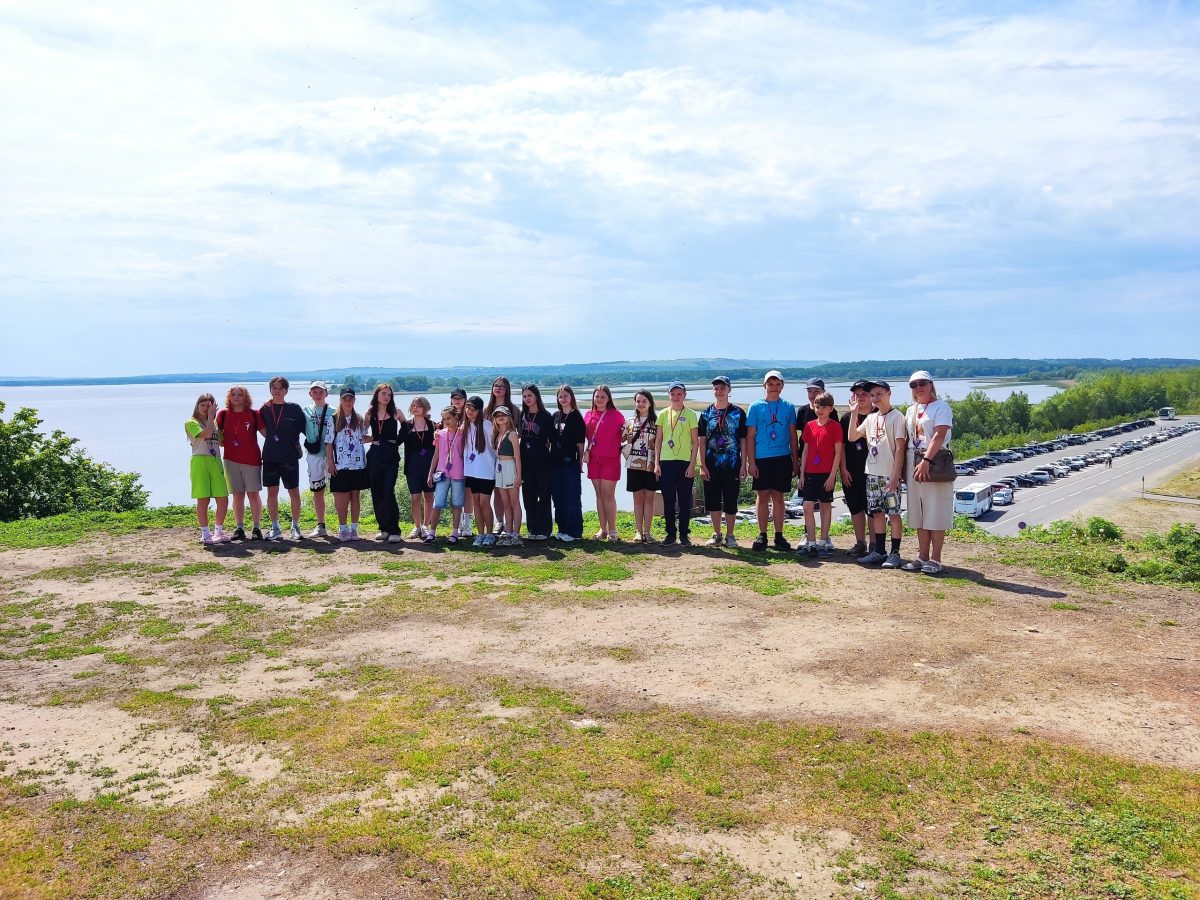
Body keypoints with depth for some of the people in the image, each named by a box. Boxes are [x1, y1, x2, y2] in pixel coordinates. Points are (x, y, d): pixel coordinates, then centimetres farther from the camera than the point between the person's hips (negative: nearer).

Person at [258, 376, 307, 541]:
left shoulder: (294, 408, -2)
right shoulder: (265, 409, 5)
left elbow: (305, 429, 0)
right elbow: (262, 429, 15)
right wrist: (272, 441, 3)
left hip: (290, 458, -2)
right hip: (270, 457, 3)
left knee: (294, 492, 2)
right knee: (272, 492, 6)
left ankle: (295, 527, 14)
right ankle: (275, 528, 14)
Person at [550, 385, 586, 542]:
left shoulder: (576, 417, -3)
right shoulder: (555, 416, 12)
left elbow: (580, 442, -5)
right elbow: (551, 440, 15)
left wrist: (580, 462, -7)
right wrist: (549, 456, 8)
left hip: (570, 463, -6)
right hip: (555, 462, 6)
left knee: (572, 497, -2)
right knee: (558, 498, 9)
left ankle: (574, 531, 4)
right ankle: (562, 529, 18)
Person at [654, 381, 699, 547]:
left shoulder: (690, 414, 1)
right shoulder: (663, 414, 7)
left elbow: (695, 441, 1)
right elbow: (658, 440, 9)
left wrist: (692, 464, -6)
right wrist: (656, 463, 3)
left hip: (685, 463, -2)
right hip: (666, 463, 2)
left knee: (685, 501, 3)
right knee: (668, 500, 5)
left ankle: (684, 534, 12)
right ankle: (671, 534, 14)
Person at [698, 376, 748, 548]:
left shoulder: (738, 413, 2)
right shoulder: (706, 413, 7)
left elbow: (743, 441, 2)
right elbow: (702, 441, 4)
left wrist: (743, 464, -4)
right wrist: (702, 465, -3)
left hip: (732, 465, -2)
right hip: (711, 465, 2)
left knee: (730, 501, 3)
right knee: (712, 500, 7)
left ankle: (730, 536, 14)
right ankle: (717, 535, 19)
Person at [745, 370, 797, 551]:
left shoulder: (788, 407, 7)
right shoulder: (756, 407, 2)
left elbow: (793, 435, 10)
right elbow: (750, 436, 1)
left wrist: (795, 461, 6)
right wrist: (751, 462, -5)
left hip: (782, 458, 1)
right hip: (761, 459, -1)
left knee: (778, 497, 6)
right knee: (762, 496, 3)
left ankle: (779, 536, 13)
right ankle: (762, 535, 11)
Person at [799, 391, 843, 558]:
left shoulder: (835, 426, -4)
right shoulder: (809, 426, 9)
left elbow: (838, 453, -6)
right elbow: (805, 451, 12)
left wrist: (832, 475, -11)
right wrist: (802, 472, 7)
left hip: (827, 473, -4)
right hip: (810, 473, 4)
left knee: (826, 507, 5)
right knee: (808, 507, -1)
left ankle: (823, 543, 11)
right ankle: (811, 542, 5)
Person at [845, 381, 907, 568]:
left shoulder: (896, 417, -7)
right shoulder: (870, 418, 13)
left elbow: (900, 447, -11)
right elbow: (851, 437, 9)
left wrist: (896, 475, -16)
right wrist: (854, 413, 2)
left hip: (890, 474, -6)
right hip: (872, 473, 7)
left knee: (893, 513, -2)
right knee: (877, 513, 9)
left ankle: (895, 553, 4)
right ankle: (879, 551, 15)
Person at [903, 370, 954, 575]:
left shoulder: (941, 407, -5)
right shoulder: (911, 410, 18)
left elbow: (939, 436, -17)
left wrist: (926, 460, -26)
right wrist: (905, 465, 9)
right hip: (914, 463, 7)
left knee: (935, 513, -4)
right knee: (918, 514, 9)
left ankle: (935, 559, 1)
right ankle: (923, 557, 16)